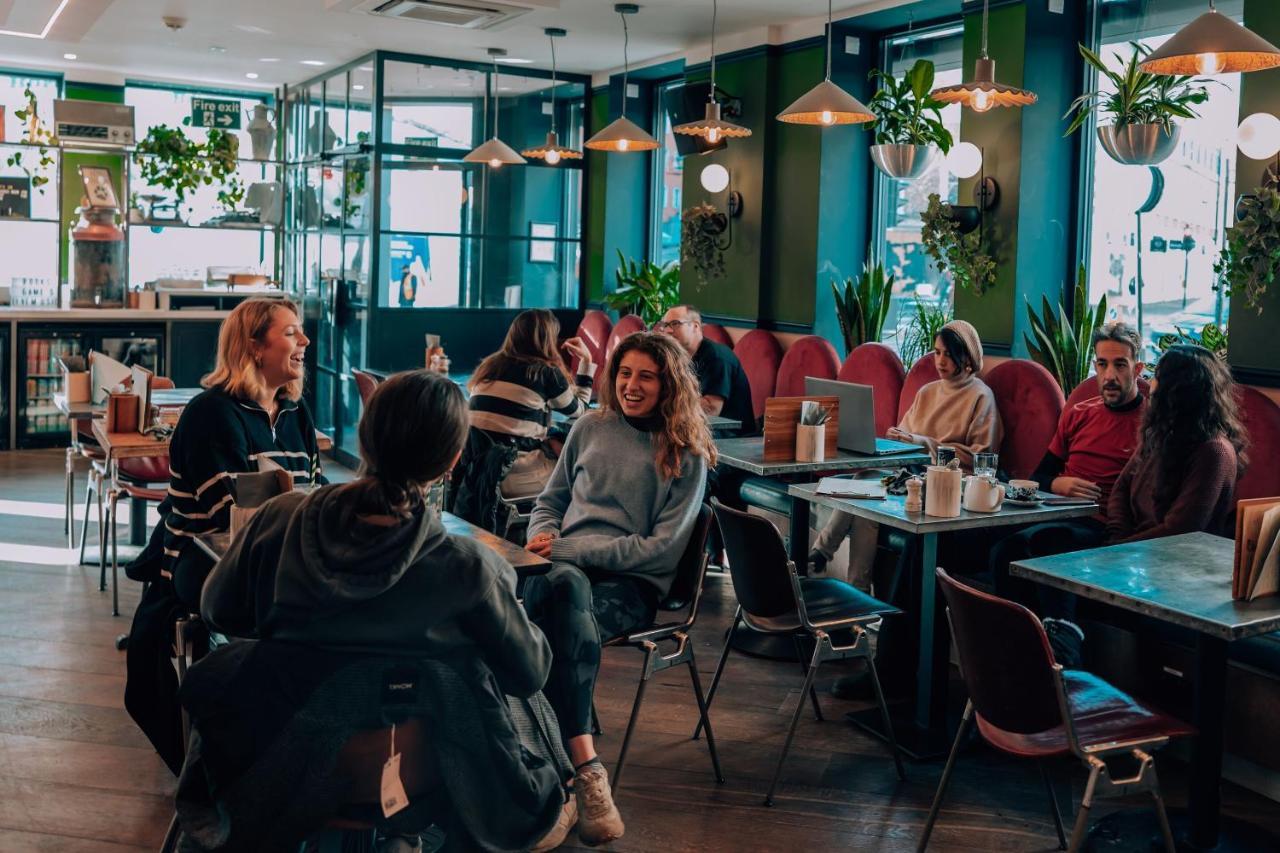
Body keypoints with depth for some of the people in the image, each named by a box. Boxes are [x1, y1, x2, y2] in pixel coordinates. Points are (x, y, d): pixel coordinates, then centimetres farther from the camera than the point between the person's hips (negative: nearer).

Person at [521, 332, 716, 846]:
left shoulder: (687, 455, 6)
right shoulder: (590, 428, 18)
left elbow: (663, 547, -3)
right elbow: (550, 501, 26)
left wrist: (570, 548, -10)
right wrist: (544, 540, 0)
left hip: (633, 585, -2)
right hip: (564, 572, 2)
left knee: (558, 626, -37)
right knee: (568, 588, -37)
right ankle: (585, 767, -45)